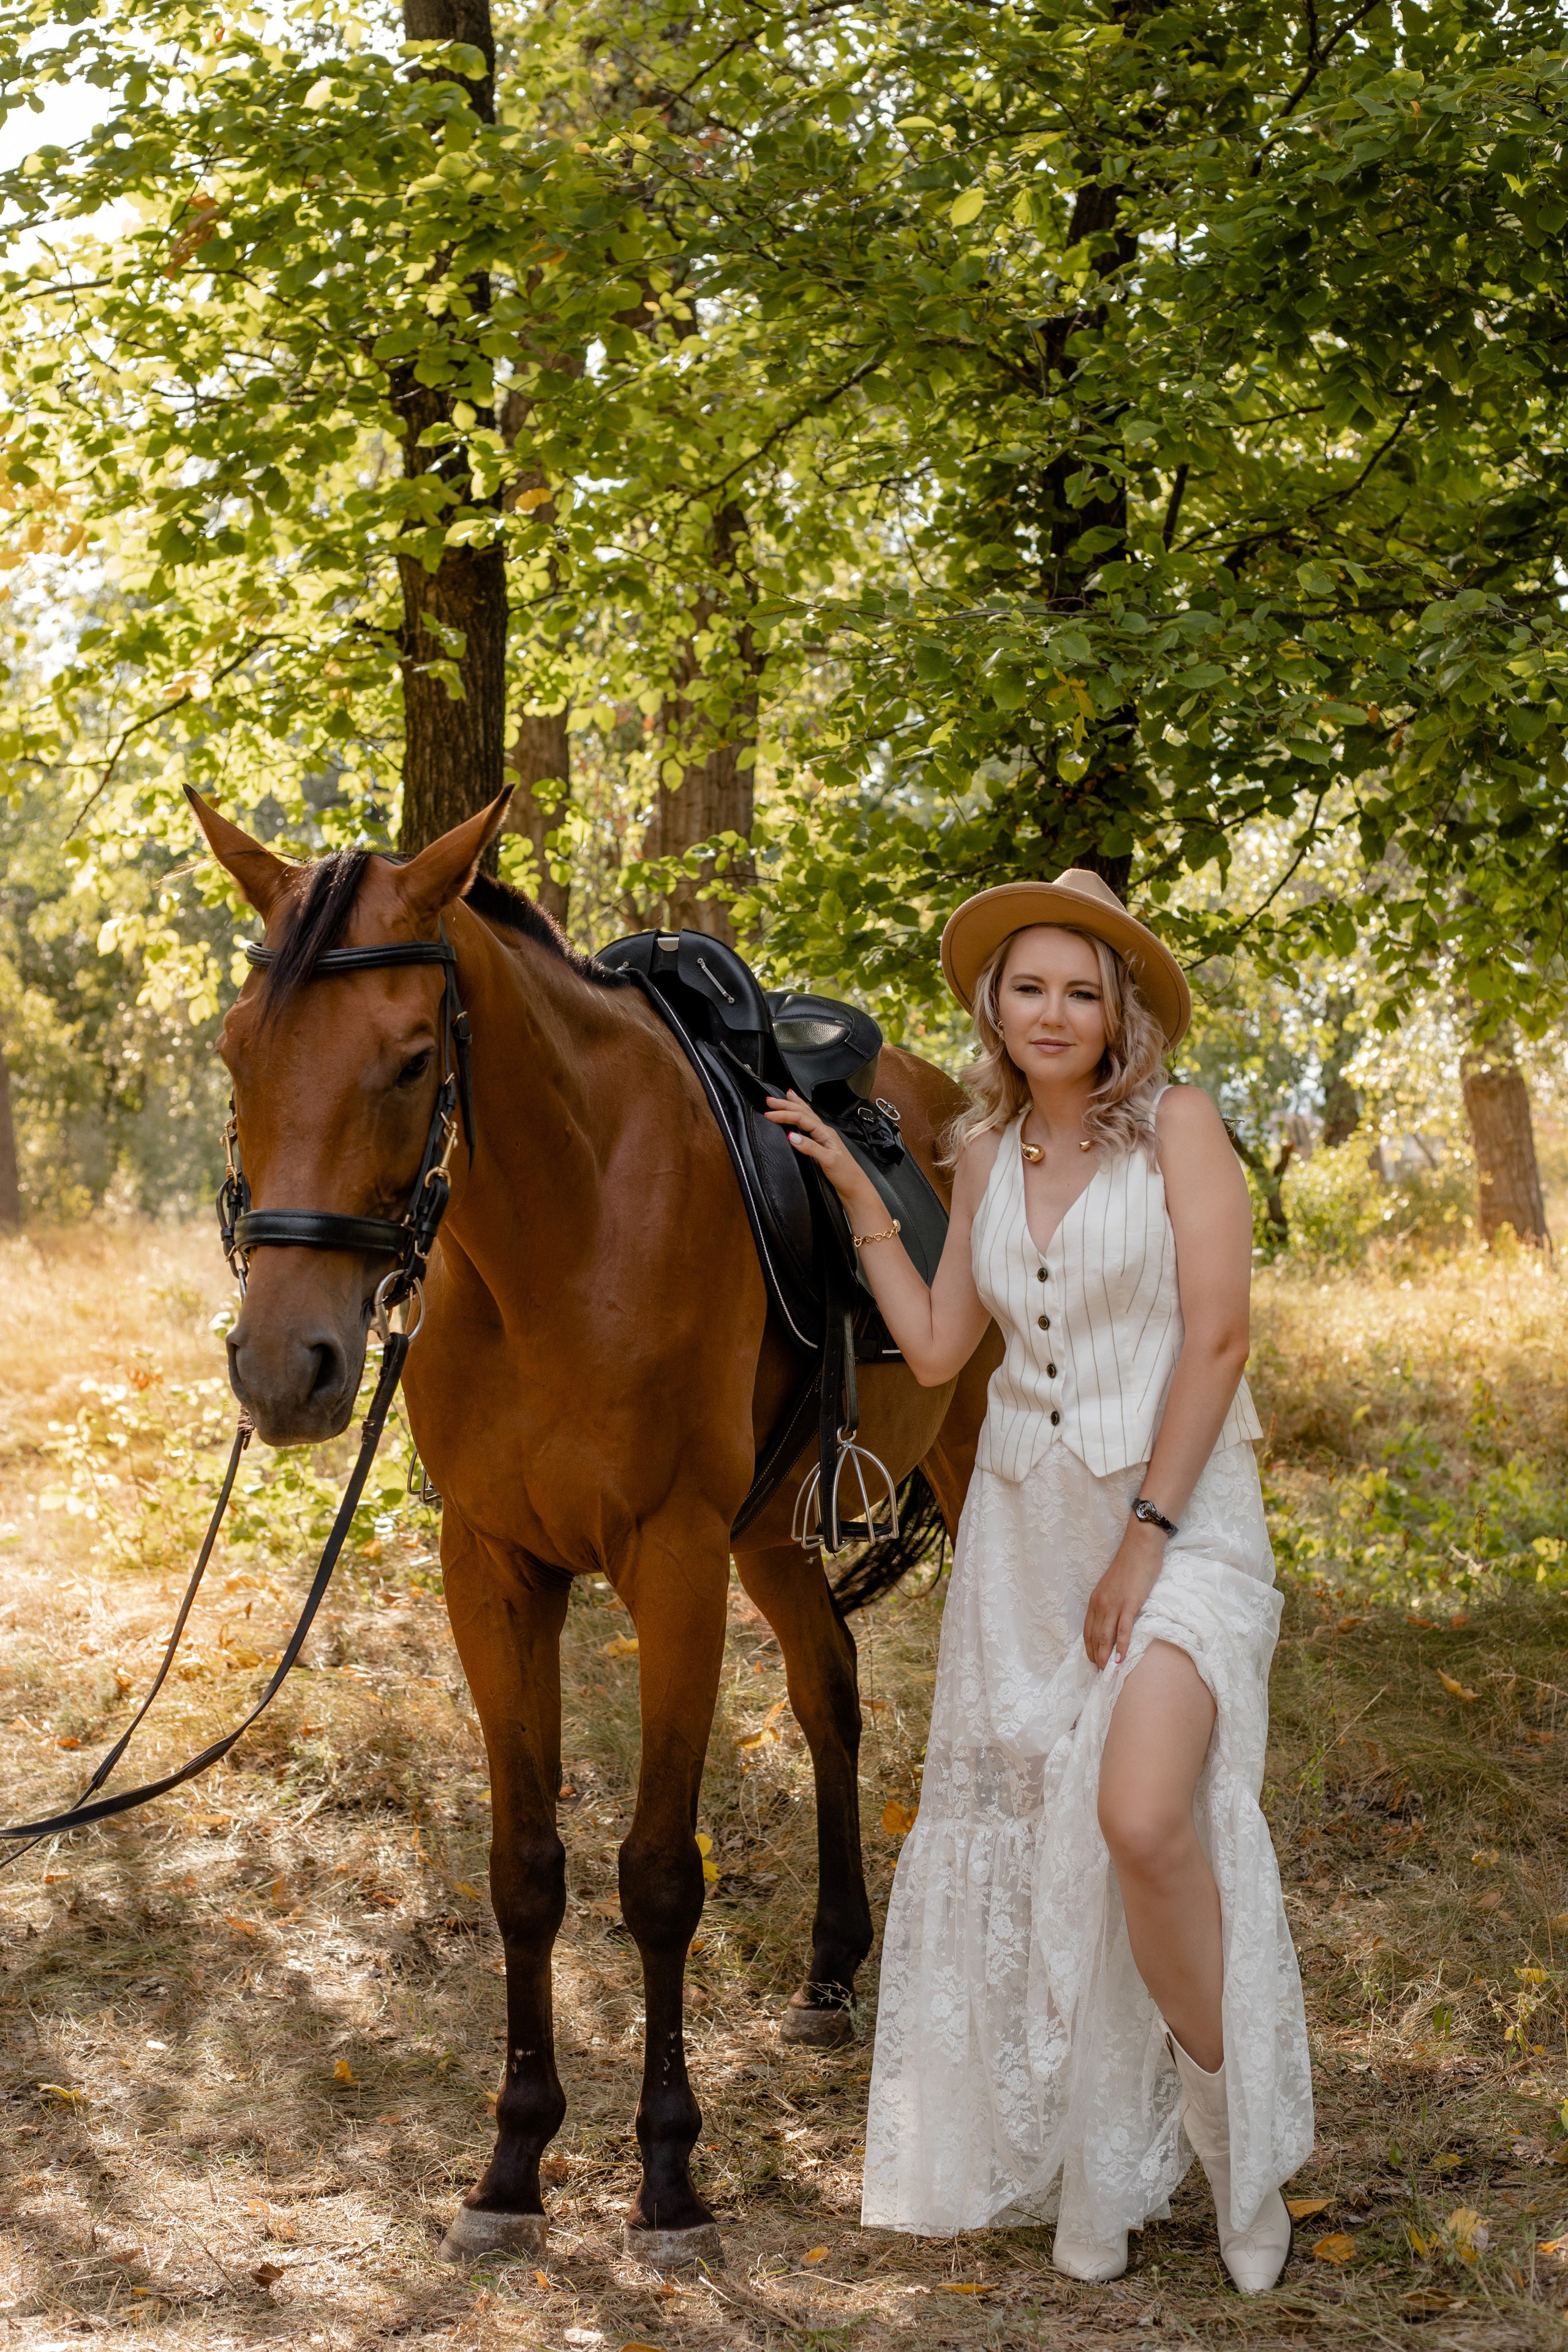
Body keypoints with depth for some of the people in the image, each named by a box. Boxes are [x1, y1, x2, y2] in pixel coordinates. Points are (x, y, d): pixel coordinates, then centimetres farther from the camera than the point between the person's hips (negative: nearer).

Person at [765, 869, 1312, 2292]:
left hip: (1179, 1508, -6)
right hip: (1024, 1519, 6)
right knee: (1018, 1822, 6)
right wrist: (857, 1197, 6)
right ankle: (1091, 2165, 21)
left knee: (1142, 1813, -23)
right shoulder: (985, 1153, 9)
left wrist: (1149, 1533, -14)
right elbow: (937, 1349, 9)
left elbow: (1219, 1335, -12)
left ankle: (1236, 2120, -1)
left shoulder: (1178, 1128, -7)